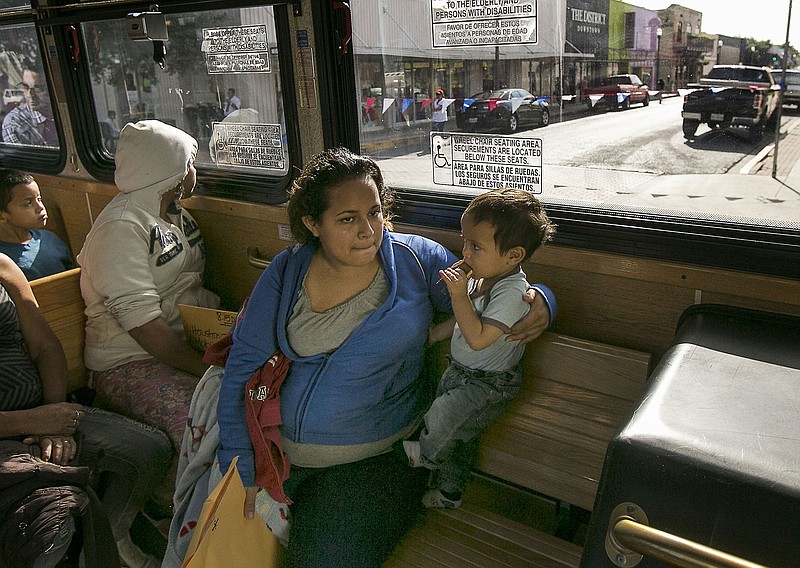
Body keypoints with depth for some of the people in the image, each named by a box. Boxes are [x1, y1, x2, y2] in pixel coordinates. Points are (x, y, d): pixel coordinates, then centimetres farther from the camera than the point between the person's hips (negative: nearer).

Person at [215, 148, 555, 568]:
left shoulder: (417, 260, -4)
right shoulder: (286, 273, 0)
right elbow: (243, 367, 0)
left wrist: (538, 301, -19)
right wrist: (241, 469, -5)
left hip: (375, 457, -2)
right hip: (278, 452, 3)